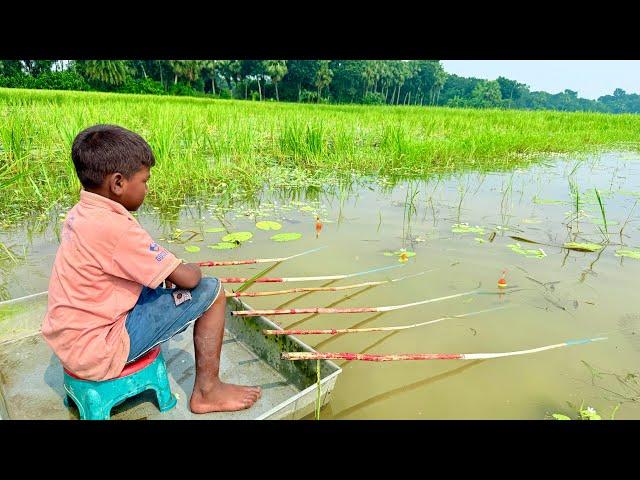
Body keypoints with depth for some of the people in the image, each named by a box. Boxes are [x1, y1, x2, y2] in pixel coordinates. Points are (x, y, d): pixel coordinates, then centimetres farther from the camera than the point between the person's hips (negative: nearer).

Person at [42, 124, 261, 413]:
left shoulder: (79, 214, 1)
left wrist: (173, 269, 5)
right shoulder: (114, 226, -27)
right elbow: (187, 278, -22)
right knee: (212, 292, -9)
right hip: (98, 353, -9)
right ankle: (206, 392, 6)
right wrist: (193, 269, 0)